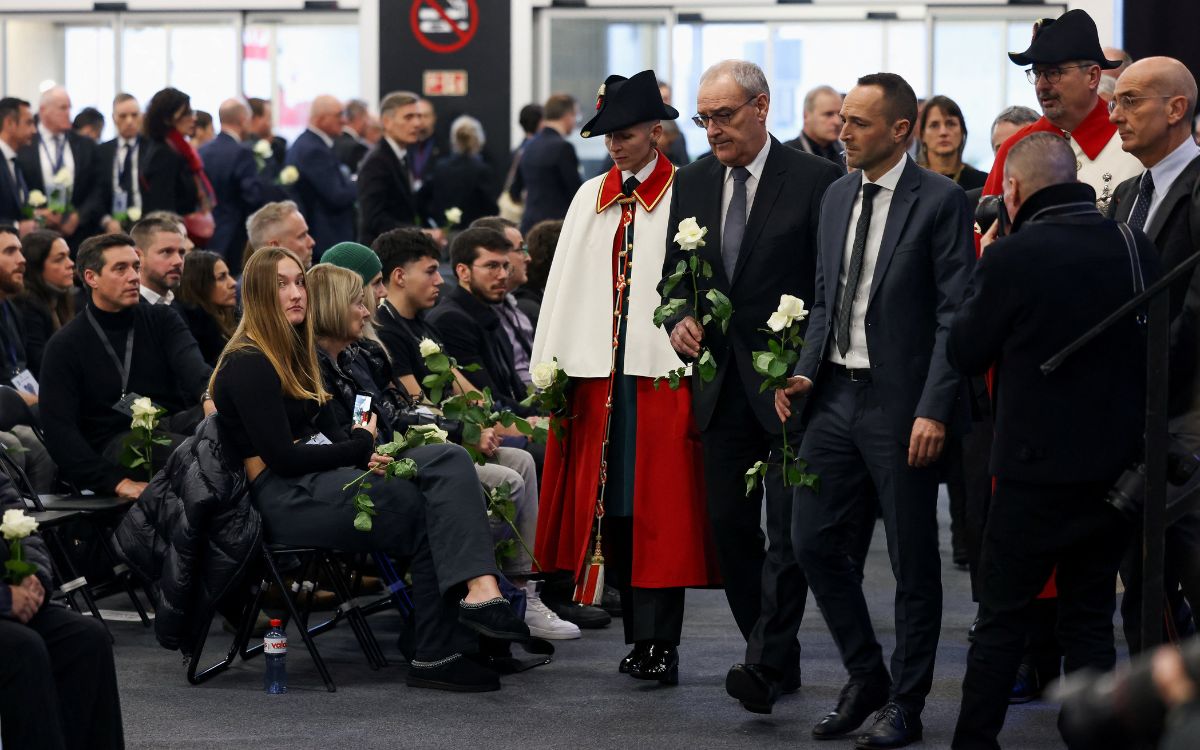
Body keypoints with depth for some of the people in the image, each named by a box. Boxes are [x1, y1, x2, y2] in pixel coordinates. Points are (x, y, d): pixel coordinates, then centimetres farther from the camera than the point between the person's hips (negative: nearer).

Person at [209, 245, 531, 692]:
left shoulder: (294, 353, 20)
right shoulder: (247, 366, -9)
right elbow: (282, 457, -16)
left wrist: (367, 454, -4)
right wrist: (361, 446, -4)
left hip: (322, 476, 9)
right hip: (285, 498, -9)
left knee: (450, 461, -16)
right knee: (428, 514, -21)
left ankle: (480, 589, -36)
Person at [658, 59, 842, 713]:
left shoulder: (816, 180, -6)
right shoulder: (692, 182, 10)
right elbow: (674, 269, 18)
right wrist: (678, 317, -3)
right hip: (722, 383, 6)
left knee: (789, 528, -10)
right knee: (730, 525, 7)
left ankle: (766, 664, -13)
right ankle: (777, 659, 17)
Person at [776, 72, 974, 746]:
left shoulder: (941, 201, -10)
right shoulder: (838, 197, 12)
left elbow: (956, 313, -12)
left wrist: (934, 411, -18)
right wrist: (806, 373, 3)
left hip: (902, 404, -7)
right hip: (836, 394, 7)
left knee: (913, 559, 3)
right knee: (815, 540, 6)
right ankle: (866, 679, 22)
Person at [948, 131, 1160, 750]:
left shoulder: (1010, 258, -15)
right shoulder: (1137, 250, -1)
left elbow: (965, 353, -4)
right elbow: (1157, 345, 11)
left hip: (1037, 470, -4)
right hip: (1118, 463, 4)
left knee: (1002, 618, 7)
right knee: (1090, 617, 13)